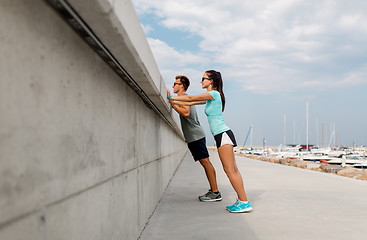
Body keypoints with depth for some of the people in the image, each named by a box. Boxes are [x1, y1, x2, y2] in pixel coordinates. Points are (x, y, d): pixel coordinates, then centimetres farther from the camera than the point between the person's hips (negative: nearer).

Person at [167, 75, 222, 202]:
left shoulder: (183, 96, -8)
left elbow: (186, 113, -23)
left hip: (196, 135, -10)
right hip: (193, 137, 10)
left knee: (205, 162, -11)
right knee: (205, 162, 8)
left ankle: (215, 193, -12)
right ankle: (213, 190, 11)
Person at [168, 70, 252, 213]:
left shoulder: (214, 94, -8)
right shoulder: (209, 98, 20)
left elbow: (191, 98, -4)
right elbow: (191, 103, 24)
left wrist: (171, 98, 6)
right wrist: (172, 102, 22)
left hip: (223, 134, -10)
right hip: (222, 135, 10)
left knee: (230, 170, -11)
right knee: (233, 169, 7)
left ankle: (244, 202, -9)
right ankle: (241, 200, 9)